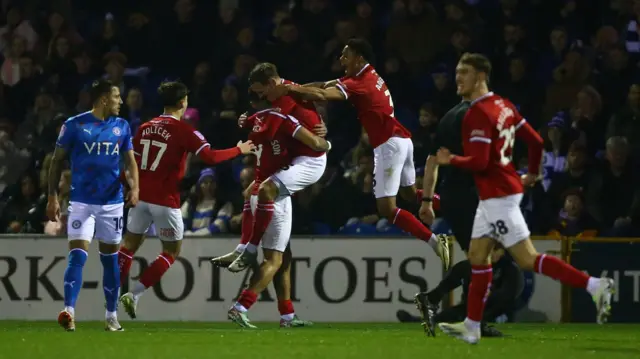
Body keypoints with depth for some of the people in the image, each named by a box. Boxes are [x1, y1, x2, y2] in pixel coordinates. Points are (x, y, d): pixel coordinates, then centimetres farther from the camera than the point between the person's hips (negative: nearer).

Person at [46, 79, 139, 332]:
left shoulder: (122, 127, 6)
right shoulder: (74, 125, -5)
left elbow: (130, 160, 9)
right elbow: (57, 161, 1)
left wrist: (134, 187, -10)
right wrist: (52, 197, -4)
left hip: (112, 202, 4)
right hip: (81, 202, -4)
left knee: (110, 259, 10)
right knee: (77, 255, -15)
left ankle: (112, 316, 18)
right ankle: (69, 311, -22)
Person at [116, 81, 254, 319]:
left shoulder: (145, 128, 7)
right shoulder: (183, 131, -10)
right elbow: (210, 157, -18)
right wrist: (239, 150, -5)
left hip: (141, 196, 5)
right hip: (165, 200, -5)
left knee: (130, 245, 16)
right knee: (172, 251, 8)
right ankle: (134, 295, -3)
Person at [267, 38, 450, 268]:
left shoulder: (360, 84, -16)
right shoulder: (368, 75, 12)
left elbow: (322, 95, -29)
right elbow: (327, 85, 12)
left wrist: (289, 89, -23)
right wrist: (295, 88, 1)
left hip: (389, 144, -10)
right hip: (401, 139, 10)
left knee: (387, 209, -11)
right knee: (411, 194, 26)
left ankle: (435, 241, -16)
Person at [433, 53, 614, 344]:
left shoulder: (478, 114, -19)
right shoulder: (502, 105, 9)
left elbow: (479, 162, -25)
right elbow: (535, 140, 12)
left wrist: (450, 160, -9)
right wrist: (533, 173, 27)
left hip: (498, 196, -10)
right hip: (492, 196, 10)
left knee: (527, 259, -9)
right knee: (477, 257, 13)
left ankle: (594, 286, -12)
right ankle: (471, 326, 18)